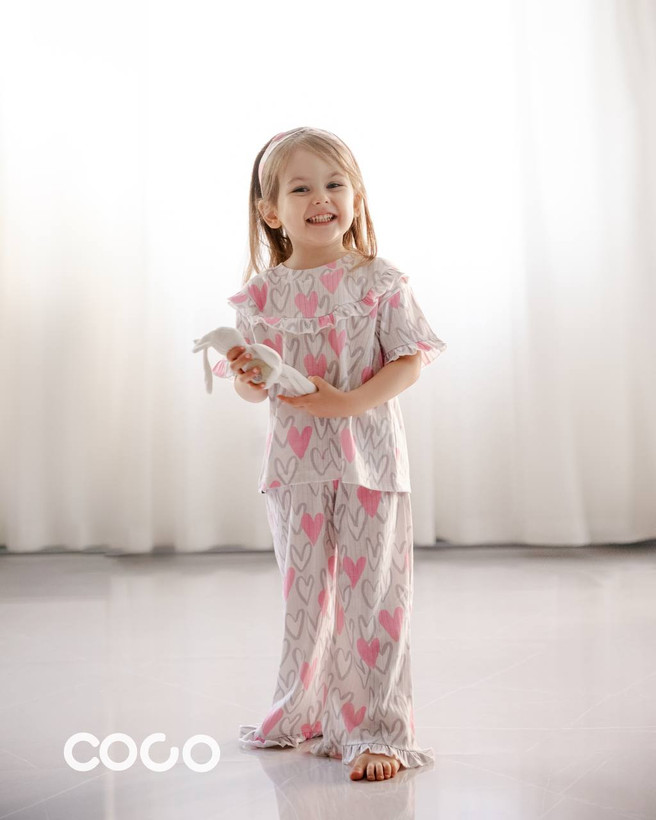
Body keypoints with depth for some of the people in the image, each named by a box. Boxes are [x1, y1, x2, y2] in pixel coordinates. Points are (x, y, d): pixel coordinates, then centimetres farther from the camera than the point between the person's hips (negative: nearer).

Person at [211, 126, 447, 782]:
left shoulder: (379, 282, -4)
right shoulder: (261, 293, 3)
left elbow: (409, 363, -7)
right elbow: (249, 381, 8)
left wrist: (348, 401, -20)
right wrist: (248, 377, -16)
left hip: (368, 459, -3)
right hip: (294, 462, 3)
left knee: (372, 595, -1)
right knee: (303, 596, 14)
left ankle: (377, 730, 9)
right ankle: (305, 712, 32)